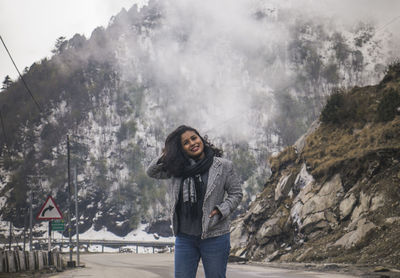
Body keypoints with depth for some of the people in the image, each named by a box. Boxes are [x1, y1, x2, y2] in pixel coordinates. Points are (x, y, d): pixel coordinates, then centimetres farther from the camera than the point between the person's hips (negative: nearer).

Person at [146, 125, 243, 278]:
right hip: (184, 237, 3)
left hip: (214, 236, -3)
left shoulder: (223, 166, -2)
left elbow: (236, 193, 2)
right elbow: (151, 172, 14)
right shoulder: (178, 168, 7)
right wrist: (166, 155, 0)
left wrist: (221, 211, -13)